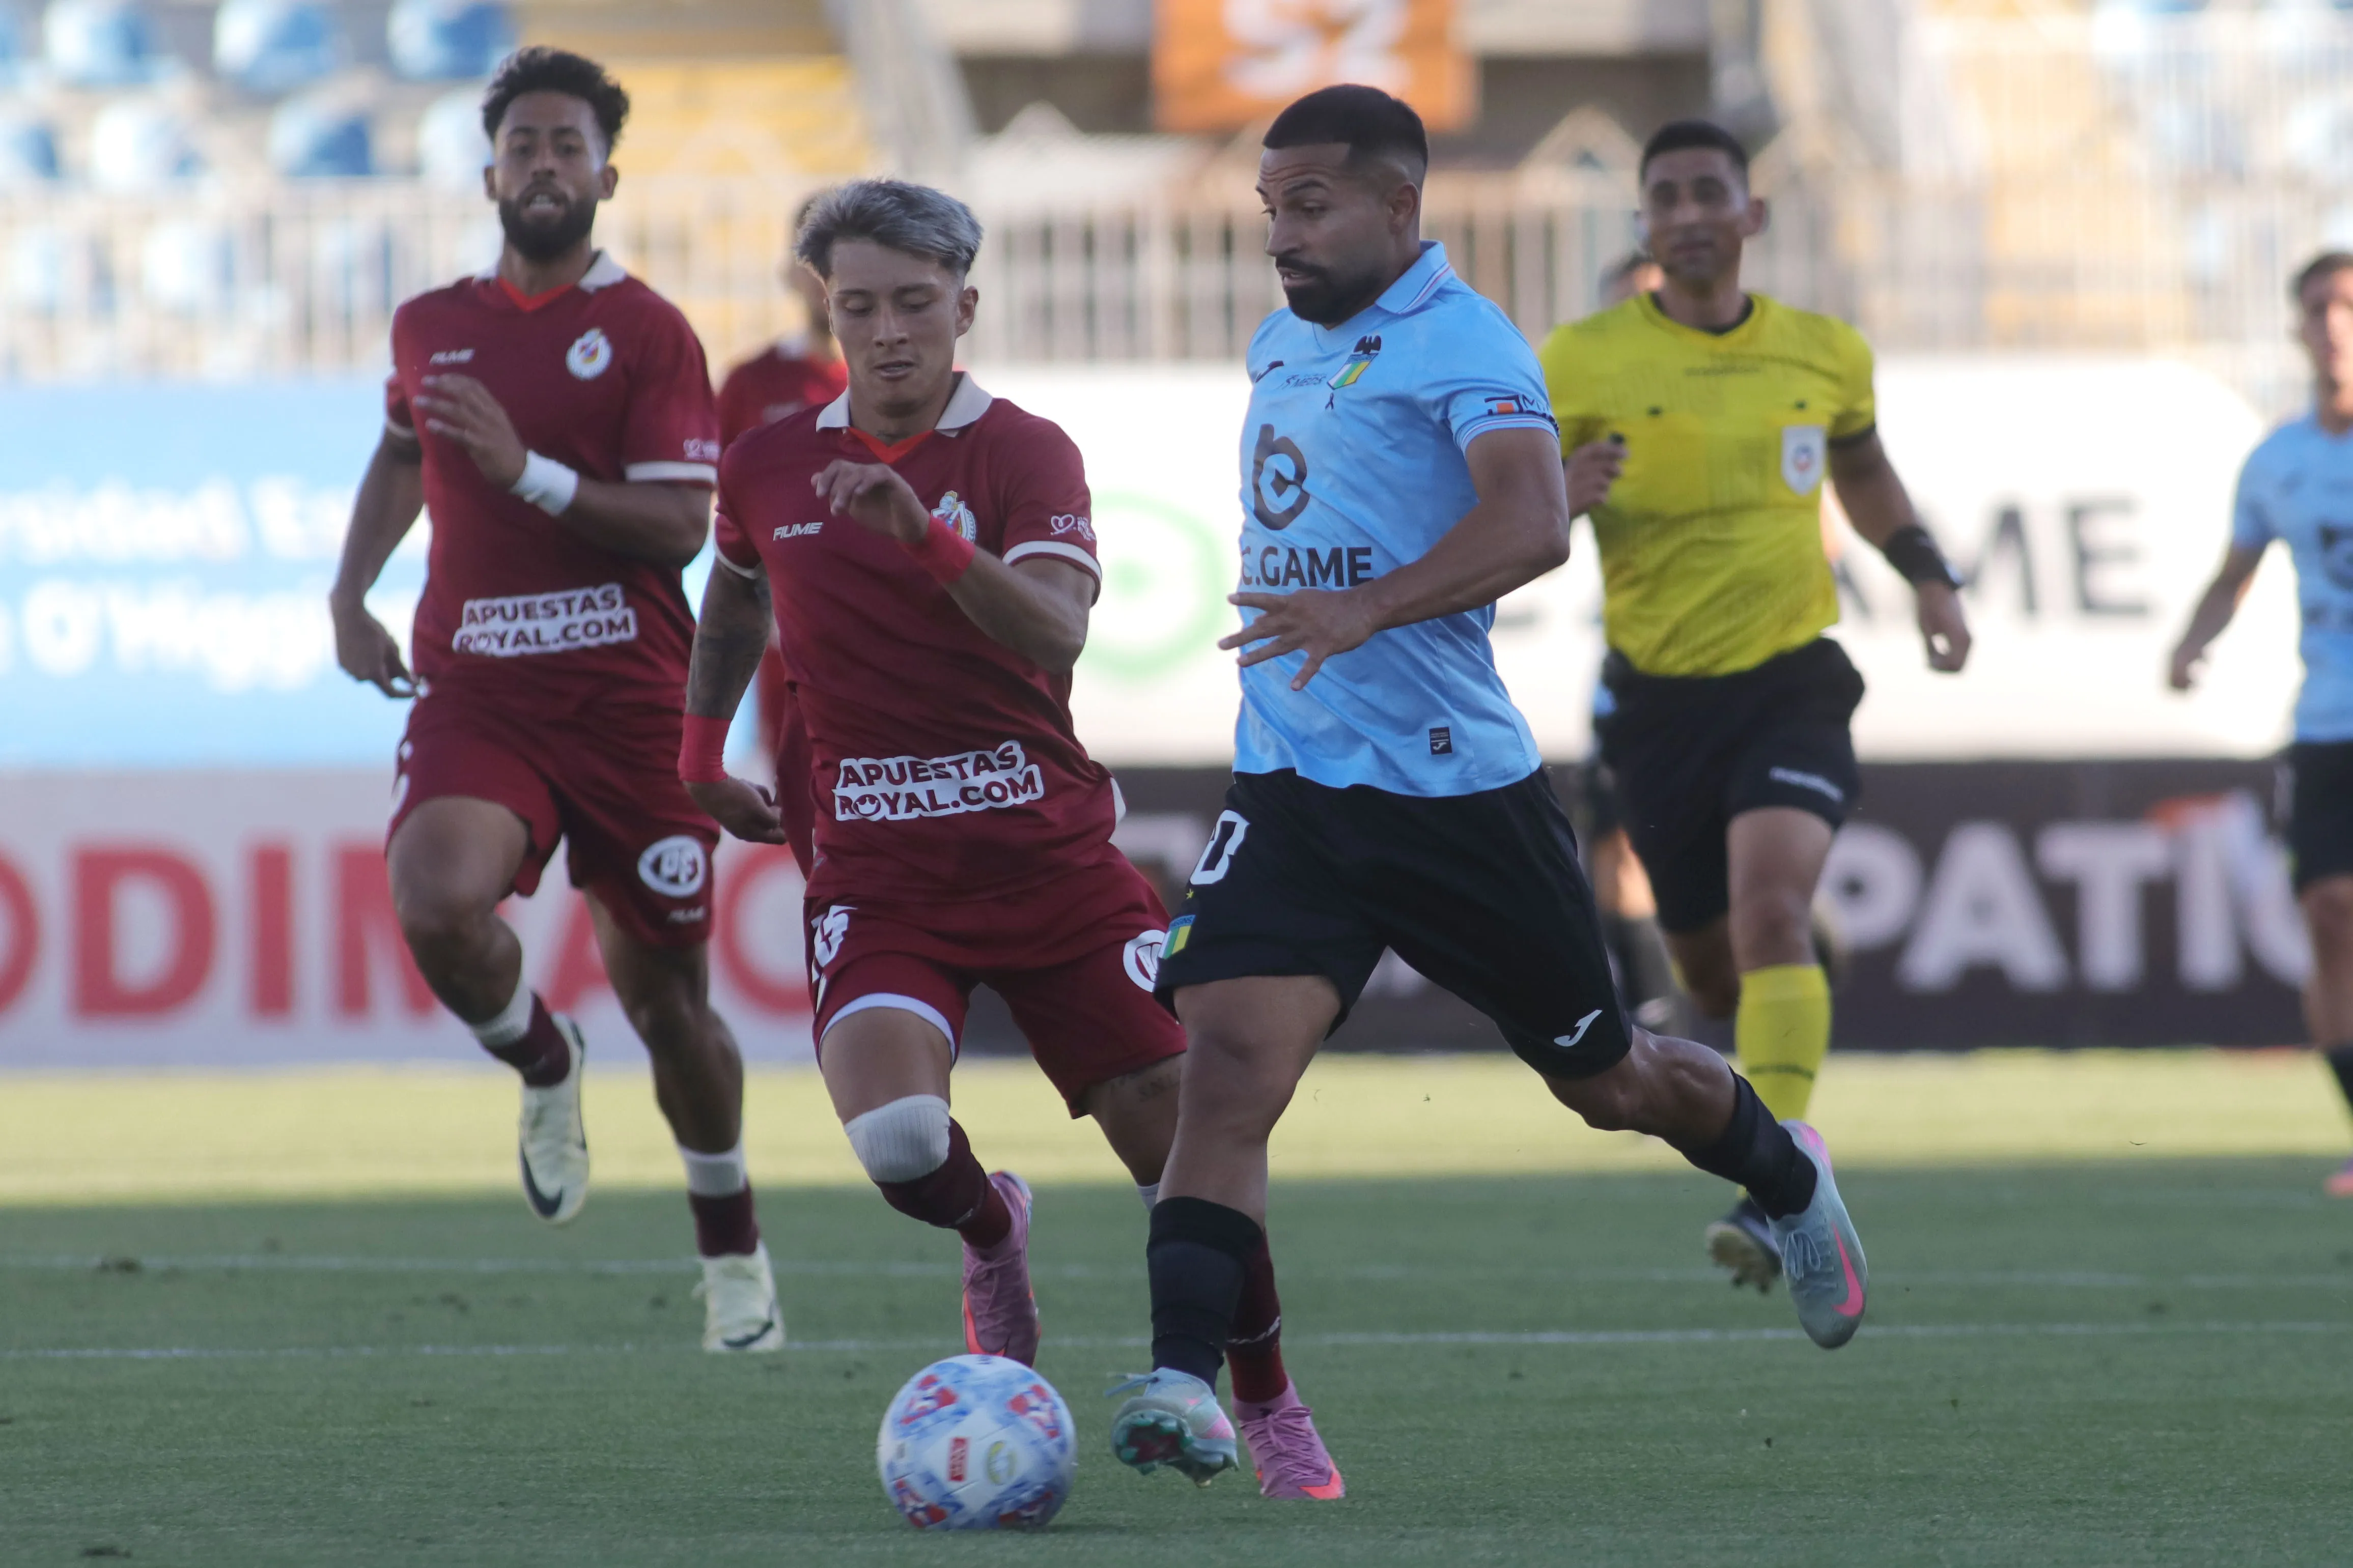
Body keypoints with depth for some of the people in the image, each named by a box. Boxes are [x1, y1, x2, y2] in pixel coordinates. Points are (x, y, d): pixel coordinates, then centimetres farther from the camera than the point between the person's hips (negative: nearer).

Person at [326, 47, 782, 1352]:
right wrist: (350, 592, 19)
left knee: (664, 992, 4)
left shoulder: (648, 335, -2)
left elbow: (680, 527, -11)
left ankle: (733, 1254, 27)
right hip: (477, 693, 2)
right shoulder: (431, 328, 11)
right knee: (436, 904, -28)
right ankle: (542, 1068, 5)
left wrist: (527, 470, -22)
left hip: (628, 702, -2)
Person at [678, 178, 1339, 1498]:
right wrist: (702, 748, 25)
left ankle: (1272, 1411, 18)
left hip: (1049, 849, -1)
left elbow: (1054, 636, -25)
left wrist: (925, 536, -39)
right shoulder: (768, 468, 5)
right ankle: (990, 1230, 13)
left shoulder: (1024, 453, -6)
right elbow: (735, 595, 29)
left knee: (1178, 1137, -5)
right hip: (877, 871, 1)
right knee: (896, 1138, -24)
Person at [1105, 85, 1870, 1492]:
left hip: (1458, 784, -5)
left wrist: (1367, 608, -43)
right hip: (1294, 788, 5)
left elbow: (1532, 527, -32)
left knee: (1607, 1081, 13)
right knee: (1229, 1054, -18)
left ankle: (1791, 1182, 44)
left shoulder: (1464, 346, -14)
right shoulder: (1284, 343, 11)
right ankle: (1187, 1385, -25)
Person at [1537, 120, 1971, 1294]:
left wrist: (1928, 575, 13)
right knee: (1712, 966, 8)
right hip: (1660, 700, 1)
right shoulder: (1583, 362, -3)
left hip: (1791, 680, -1)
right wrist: (1561, 497, -22)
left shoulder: (1824, 354, 4)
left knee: (1770, 909, -24)